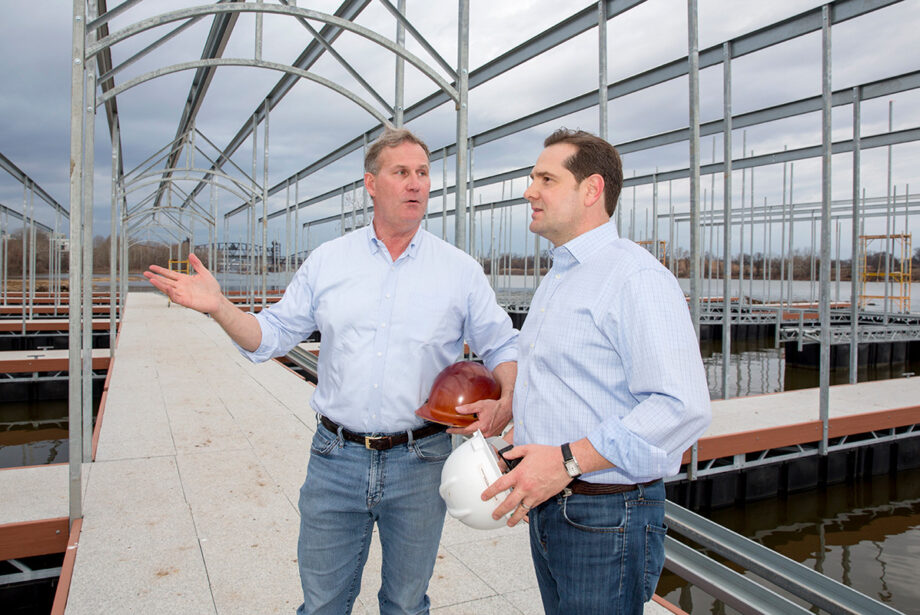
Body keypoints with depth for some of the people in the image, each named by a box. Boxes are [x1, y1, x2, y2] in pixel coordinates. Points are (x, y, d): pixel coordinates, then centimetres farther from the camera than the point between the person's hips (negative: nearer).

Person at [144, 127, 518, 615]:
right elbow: (272, 335, 6)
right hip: (336, 459, 1)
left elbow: (503, 347, 4)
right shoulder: (327, 261, 3)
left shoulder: (461, 270, 0)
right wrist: (218, 306, -9)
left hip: (419, 463, 0)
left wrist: (505, 402, -15)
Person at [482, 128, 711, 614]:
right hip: (546, 507, 9)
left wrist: (567, 461, -26)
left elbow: (682, 407, -26)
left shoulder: (635, 277, -17)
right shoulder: (555, 280, 15)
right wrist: (517, 434, 9)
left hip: (606, 517, -8)